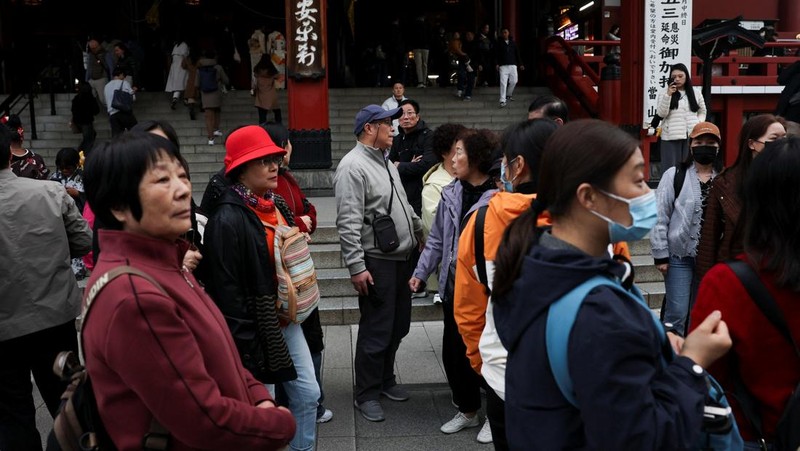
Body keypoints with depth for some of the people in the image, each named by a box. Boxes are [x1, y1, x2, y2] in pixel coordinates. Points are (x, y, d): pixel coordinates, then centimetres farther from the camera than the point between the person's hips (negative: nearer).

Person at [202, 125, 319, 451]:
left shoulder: (275, 204, 7)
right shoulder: (228, 218, -19)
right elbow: (226, 288, -21)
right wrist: (245, 344, -20)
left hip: (286, 320, 8)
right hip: (257, 328, -8)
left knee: (308, 394, 14)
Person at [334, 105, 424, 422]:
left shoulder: (385, 161, 14)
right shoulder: (353, 166, -16)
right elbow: (348, 223, -21)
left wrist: (419, 233, 27)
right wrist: (356, 266, -23)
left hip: (401, 258, 9)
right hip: (376, 262, -9)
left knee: (398, 326, 17)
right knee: (376, 332, -1)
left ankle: (386, 380, 33)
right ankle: (367, 395, 13)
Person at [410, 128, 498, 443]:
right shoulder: (451, 193, 6)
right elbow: (437, 239, 13)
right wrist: (421, 272, 10)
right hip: (453, 286, 6)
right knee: (452, 351, 13)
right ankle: (467, 409, 34)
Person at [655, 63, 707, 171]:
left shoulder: (696, 92, 9)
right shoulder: (665, 93, 1)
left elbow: (702, 111, 20)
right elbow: (661, 114, -10)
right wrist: (668, 95, -17)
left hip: (691, 135, 3)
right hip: (671, 137, -3)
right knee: (670, 168, -3)